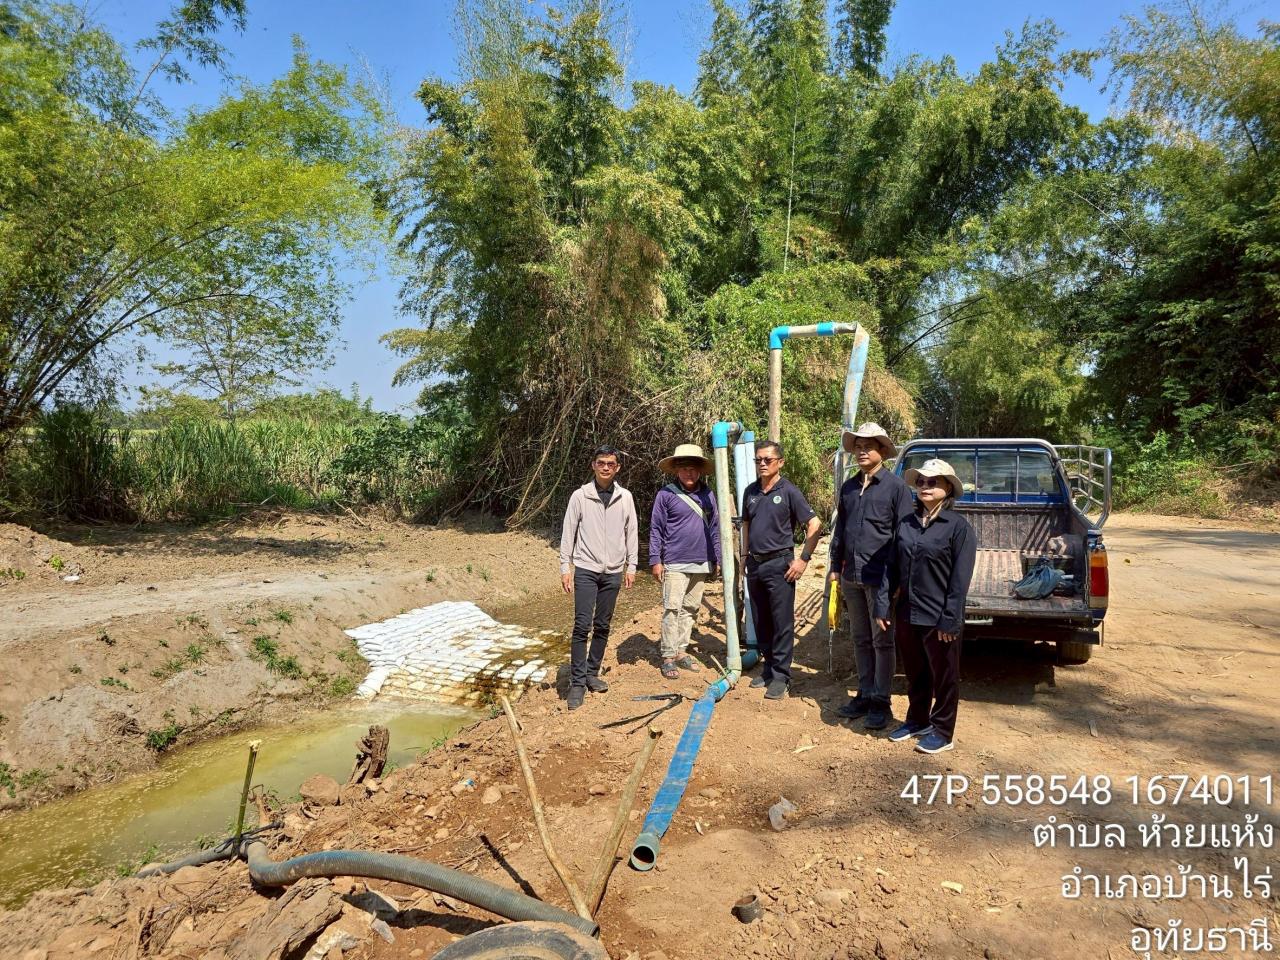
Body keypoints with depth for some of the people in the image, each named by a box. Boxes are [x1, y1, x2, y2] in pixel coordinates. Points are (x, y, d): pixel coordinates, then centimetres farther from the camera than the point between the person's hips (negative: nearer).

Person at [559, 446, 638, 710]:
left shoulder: (625, 497, 5)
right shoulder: (580, 495, -2)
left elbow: (631, 533, 9)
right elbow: (568, 533, -1)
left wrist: (631, 566, 5)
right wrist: (565, 567, -5)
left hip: (613, 572, 3)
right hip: (586, 569, -3)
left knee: (602, 626, 9)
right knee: (582, 626, -7)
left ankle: (592, 674, 23)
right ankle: (577, 681, -1)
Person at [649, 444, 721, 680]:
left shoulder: (707, 494, 7)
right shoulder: (666, 494, -5)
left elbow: (714, 528, 13)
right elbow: (656, 529, -3)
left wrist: (716, 559, 12)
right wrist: (656, 560, -7)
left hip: (701, 564, 5)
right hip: (675, 563, -5)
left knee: (690, 610, 11)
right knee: (672, 609, -4)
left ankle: (681, 651, 22)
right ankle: (668, 657, 3)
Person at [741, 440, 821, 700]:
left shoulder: (789, 491, -7)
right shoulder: (751, 491, 9)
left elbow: (814, 525, -8)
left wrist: (803, 558, -11)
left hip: (779, 564, -6)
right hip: (754, 564, 6)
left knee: (782, 622, -2)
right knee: (760, 622, 12)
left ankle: (780, 676, 5)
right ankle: (768, 668, 25)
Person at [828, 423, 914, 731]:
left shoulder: (896, 486, -6)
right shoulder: (848, 487, 11)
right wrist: (836, 567, 13)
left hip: (881, 577, -5)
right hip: (851, 577, 5)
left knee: (882, 641, 5)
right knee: (860, 639, 14)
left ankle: (880, 701, 16)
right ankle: (865, 694, 27)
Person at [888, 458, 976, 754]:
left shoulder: (959, 526, -10)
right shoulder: (907, 522, 4)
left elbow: (960, 579, -13)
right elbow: (896, 566, 9)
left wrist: (949, 619, -15)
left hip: (939, 618, -5)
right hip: (907, 614, 5)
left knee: (944, 677, 12)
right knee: (914, 674, 20)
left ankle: (942, 731, 27)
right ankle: (917, 720, 38)